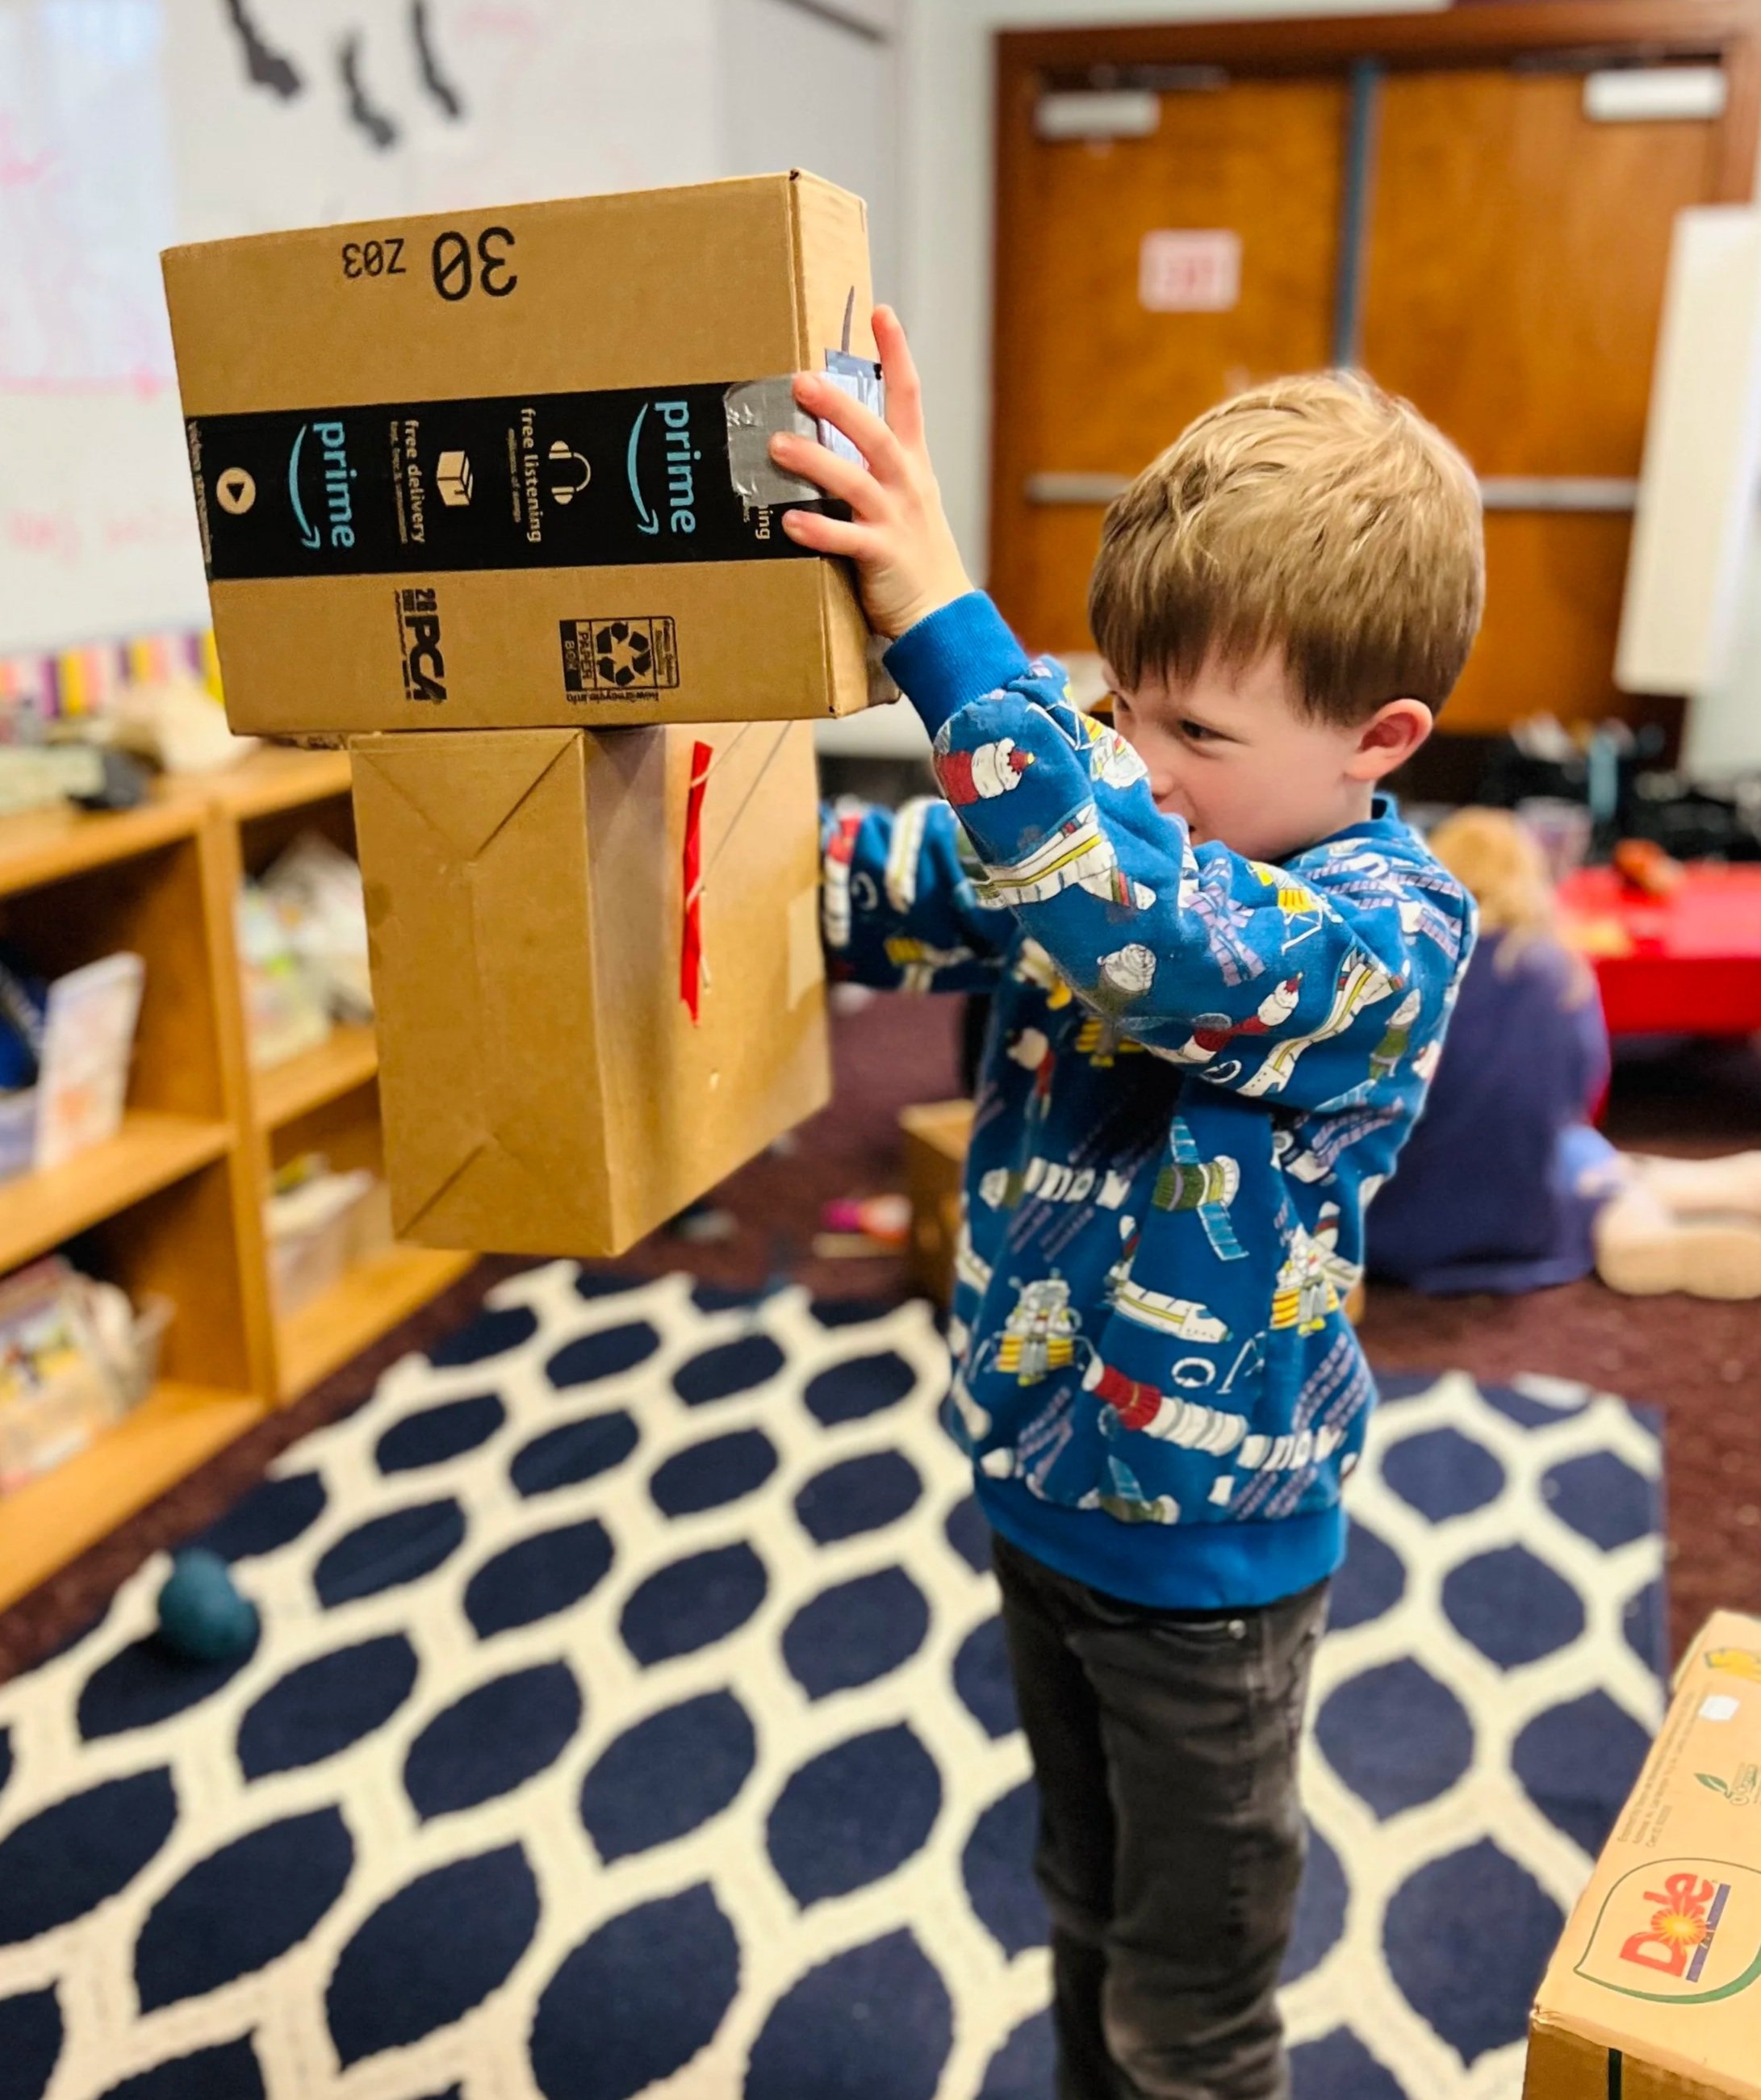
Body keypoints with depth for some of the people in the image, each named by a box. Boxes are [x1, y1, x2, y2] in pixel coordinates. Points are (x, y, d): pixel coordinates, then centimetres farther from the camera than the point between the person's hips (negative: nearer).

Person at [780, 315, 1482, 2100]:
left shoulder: (1391, 930, -25)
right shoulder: (1108, 829, -6)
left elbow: (1160, 942, -46)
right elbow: (864, 889, -6)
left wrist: (941, 622, -49)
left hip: (1201, 1548, -6)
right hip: (1038, 1483, 6)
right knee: (1087, 1914, 30)